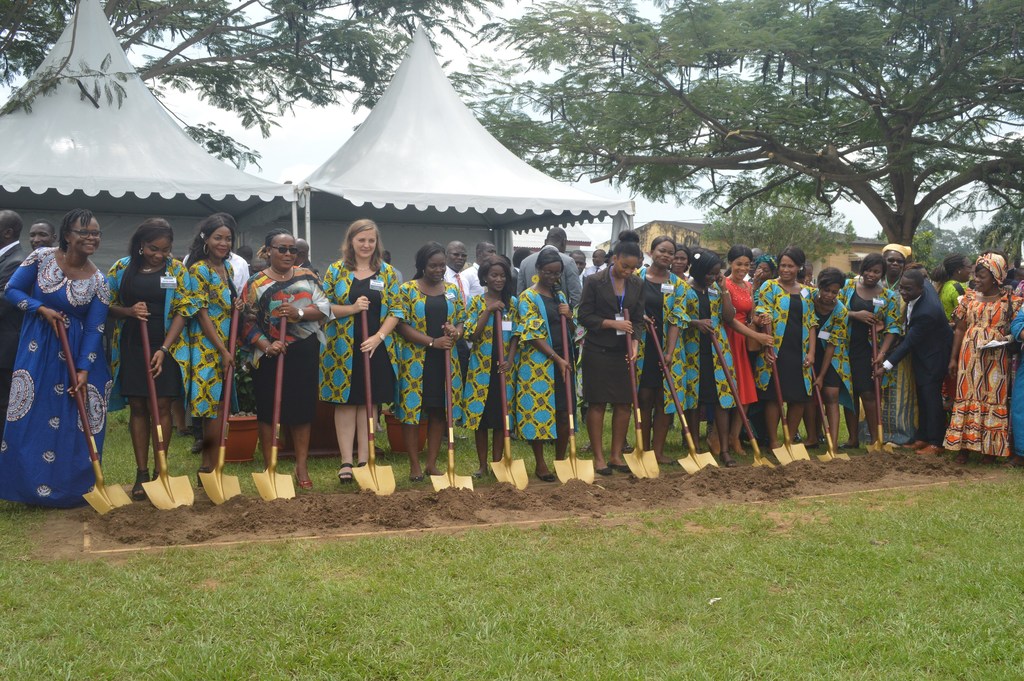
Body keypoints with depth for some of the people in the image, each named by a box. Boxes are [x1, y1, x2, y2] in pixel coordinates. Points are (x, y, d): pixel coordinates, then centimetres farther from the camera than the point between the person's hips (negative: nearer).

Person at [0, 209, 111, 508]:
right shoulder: (42, 258, -6)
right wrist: (43, 309, -16)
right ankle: (27, 483, 17)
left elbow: (94, 329, -7)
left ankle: (67, 487, 17)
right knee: (28, 418, 2)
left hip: (75, 352, 0)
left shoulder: (98, 281, -5)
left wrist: (84, 370, -13)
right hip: (36, 349, 0)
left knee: (70, 420, 2)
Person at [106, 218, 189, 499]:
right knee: (138, 407, 4)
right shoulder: (122, 268, 4)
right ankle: (141, 473, 11)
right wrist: (128, 311, -13)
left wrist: (164, 349, -13)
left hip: (165, 347, -1)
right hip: (131, 347, 2)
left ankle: (160, 471, 8)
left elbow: (182, 312, -4)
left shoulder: (177, 270, -1)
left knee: (161, 406, -1)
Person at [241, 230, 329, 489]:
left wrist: (299, 313, -17)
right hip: (271, 354, -2)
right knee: (268, 409, 3)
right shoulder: (256, 283, 2)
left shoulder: (307, 276, 9)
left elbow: (324, 307, 0)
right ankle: (269, 466, 13)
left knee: (302, 408, 5)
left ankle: (301, 466, 14)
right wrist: (266, 346, -18)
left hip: (304, 353, 2)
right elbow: (248, 322, -4)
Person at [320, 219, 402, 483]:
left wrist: (378, 337, -11)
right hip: (342, 349, -1)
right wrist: (352, 308, -16)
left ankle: (364, 460, 12)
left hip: (376, 348, 1)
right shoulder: (336, 270, 2)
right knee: (345, 402, 1)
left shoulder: (387, 271, 6)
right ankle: (346, 461, 5)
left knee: (369, 402, 5)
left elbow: (395, 310, 3)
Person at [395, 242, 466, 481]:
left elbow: (462, 321, 12)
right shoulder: (407, 289, -5)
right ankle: (414, 465, 9)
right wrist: (433, 342, -18)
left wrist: (455, 332, -13)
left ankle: (432, 464, 17)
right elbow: (402, 326, -10)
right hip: (415, 361, -4)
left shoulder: (452, 290, 9)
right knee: (411, 410, -1)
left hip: (445, 360, 4)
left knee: (439, 412, 7)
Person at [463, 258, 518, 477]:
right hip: (481, 366, -1)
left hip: (504, 366, 1)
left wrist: (510, 360, -9)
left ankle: (497, 463, 14)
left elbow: (516, 335, 4)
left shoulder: (513, 303, 6)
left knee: (501, 416, 4)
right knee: (480, 414, 2)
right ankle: (483, 465, 12)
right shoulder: (477, 302, 1)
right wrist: (488, 310, -16)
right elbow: (473, 335, -8)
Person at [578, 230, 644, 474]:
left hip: (623, 352, 4)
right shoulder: (594, 282, -7)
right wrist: (612, 323, -18)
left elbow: (638, 320, 6)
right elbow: (584, 316, -8)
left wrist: (635, 343, -11)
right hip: (598, 351, -4)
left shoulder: (637, 285, 6)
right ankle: (598, 457, 8)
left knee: (624, 404, 5)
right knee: (597, 404, 0)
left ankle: (616, 455, 17)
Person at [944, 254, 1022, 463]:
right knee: (967, 396, 3)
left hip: (996, 358, -2)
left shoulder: (1011, 301, 0)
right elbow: (959, 329, 8)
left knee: (993, 398, 2)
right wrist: (953, 358, 4)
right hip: (970, 356, 2)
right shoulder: (969, 297, 6)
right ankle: (964, 447, 7)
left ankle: (990, 448, 11)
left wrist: (1009, 339, -19)